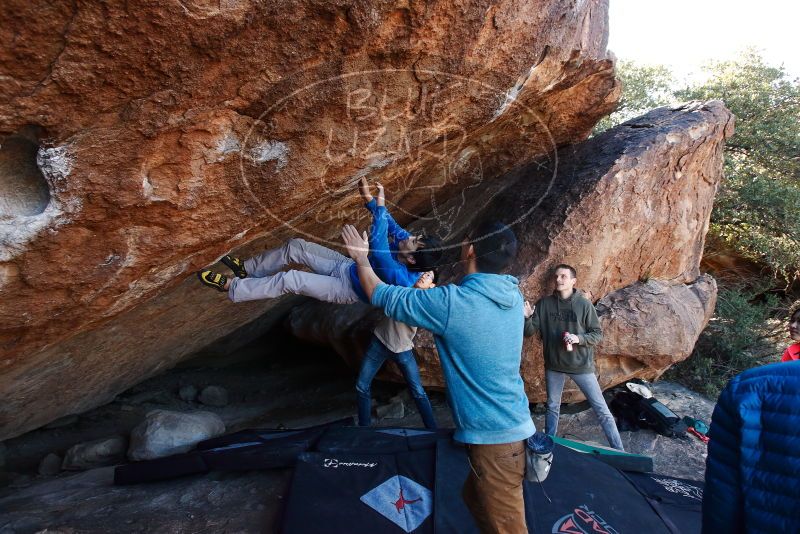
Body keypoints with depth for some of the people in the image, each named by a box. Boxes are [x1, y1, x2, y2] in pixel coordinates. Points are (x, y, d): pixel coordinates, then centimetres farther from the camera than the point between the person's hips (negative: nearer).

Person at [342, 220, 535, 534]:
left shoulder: (452, 302, -24)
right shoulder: (512, 295, -1)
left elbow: (380, 296, -10)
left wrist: (361, 259, 6)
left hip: (494, 437, -8)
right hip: (513, 426, 8)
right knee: (475, 498, 27)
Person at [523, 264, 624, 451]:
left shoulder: (584, 304, -10)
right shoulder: (544, 303, -5)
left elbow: (598, 334, -4)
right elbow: (530, 331, -5)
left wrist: (578, 338, -22)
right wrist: (527, 317, -26)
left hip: (581, 366, -2)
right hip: (553, 366, 3)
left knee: (602, 410, 5)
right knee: (552, 407, 19)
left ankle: (619, 451, 19)